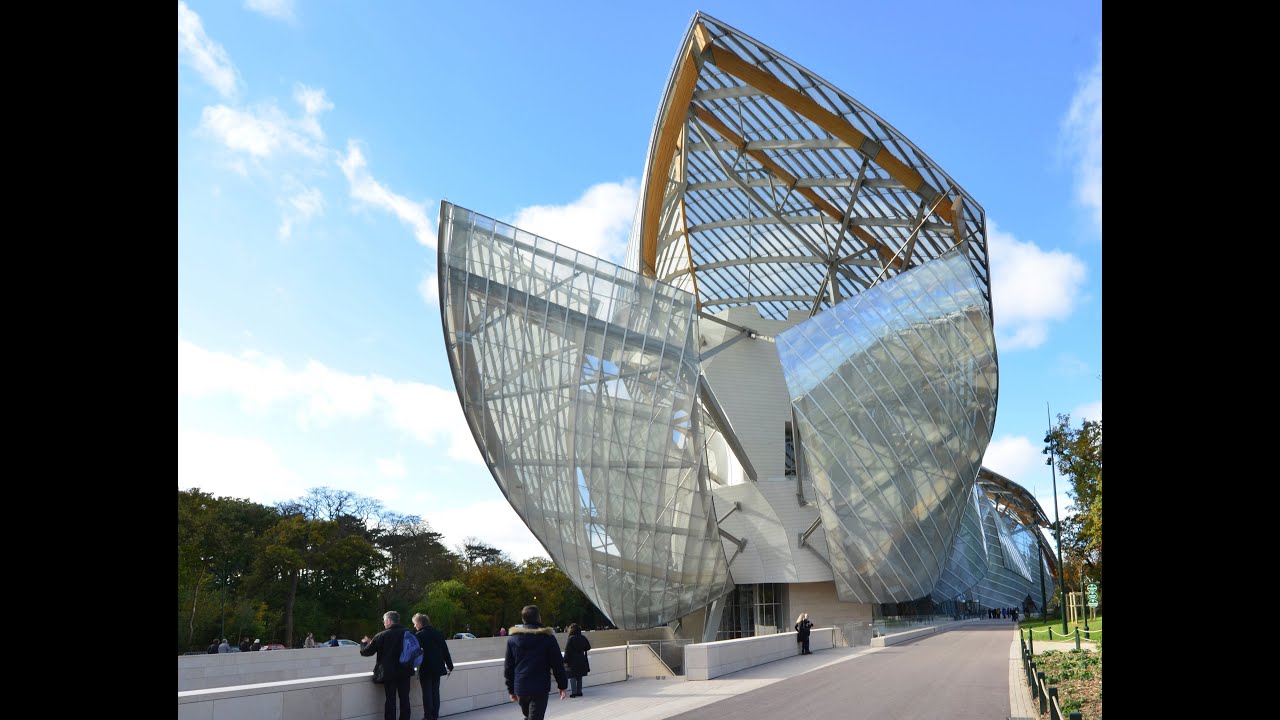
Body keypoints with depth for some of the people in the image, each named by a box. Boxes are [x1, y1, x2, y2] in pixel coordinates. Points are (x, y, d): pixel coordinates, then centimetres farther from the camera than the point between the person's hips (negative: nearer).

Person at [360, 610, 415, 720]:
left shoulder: (381, 636, -11)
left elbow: (366, 652, -4)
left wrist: (364, 643, 17)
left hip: (389, 673, -3)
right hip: (405, 672, 3)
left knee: (390, 700, 5)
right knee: (404, 699, 11)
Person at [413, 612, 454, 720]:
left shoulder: (419, 635, -12)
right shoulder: (438, 633, 6)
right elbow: (445, 651, 9)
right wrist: (450, 665, 16)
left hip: (425, 669, -6)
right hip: (437, 668, 6)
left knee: (427, 693, 1)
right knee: (435, 691, 13)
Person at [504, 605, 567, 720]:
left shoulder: (513, 638, 5)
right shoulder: (547, 637, -6)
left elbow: (508, 666, 8)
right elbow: (557, 664, -3)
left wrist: (511, 689, 15)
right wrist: (562, 685, 7)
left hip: (520, 688, 4)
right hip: (540, 688, -4)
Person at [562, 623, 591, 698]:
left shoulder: (570, 639, -15)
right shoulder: (583, 638, 3)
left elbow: (567, 651, -16)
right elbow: (588, 647, 13)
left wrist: (565, 660, -11)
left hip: (572, 661, -5)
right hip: (581, 660, 6)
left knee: (572, 677, 1)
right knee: (579, 677, 15)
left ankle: (573, 692, -2)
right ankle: (579, 692, 18)